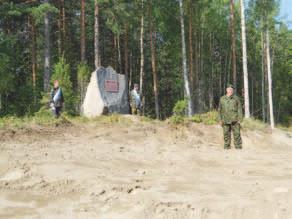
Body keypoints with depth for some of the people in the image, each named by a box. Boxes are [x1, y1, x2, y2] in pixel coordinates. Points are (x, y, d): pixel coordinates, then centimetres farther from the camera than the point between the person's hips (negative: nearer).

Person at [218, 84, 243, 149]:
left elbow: (239, 109, 3)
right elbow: (220, 110, 14)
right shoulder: (222, 99, 11)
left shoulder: (236, 98, 5)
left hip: (234, 120, -2)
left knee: (237, 134, -4)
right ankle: (226, 146, 10)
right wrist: (220, 119, 7)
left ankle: (238, 147, 0)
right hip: (225, 121, 2)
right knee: (226, 134, 3)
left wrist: (239, 119, -5)